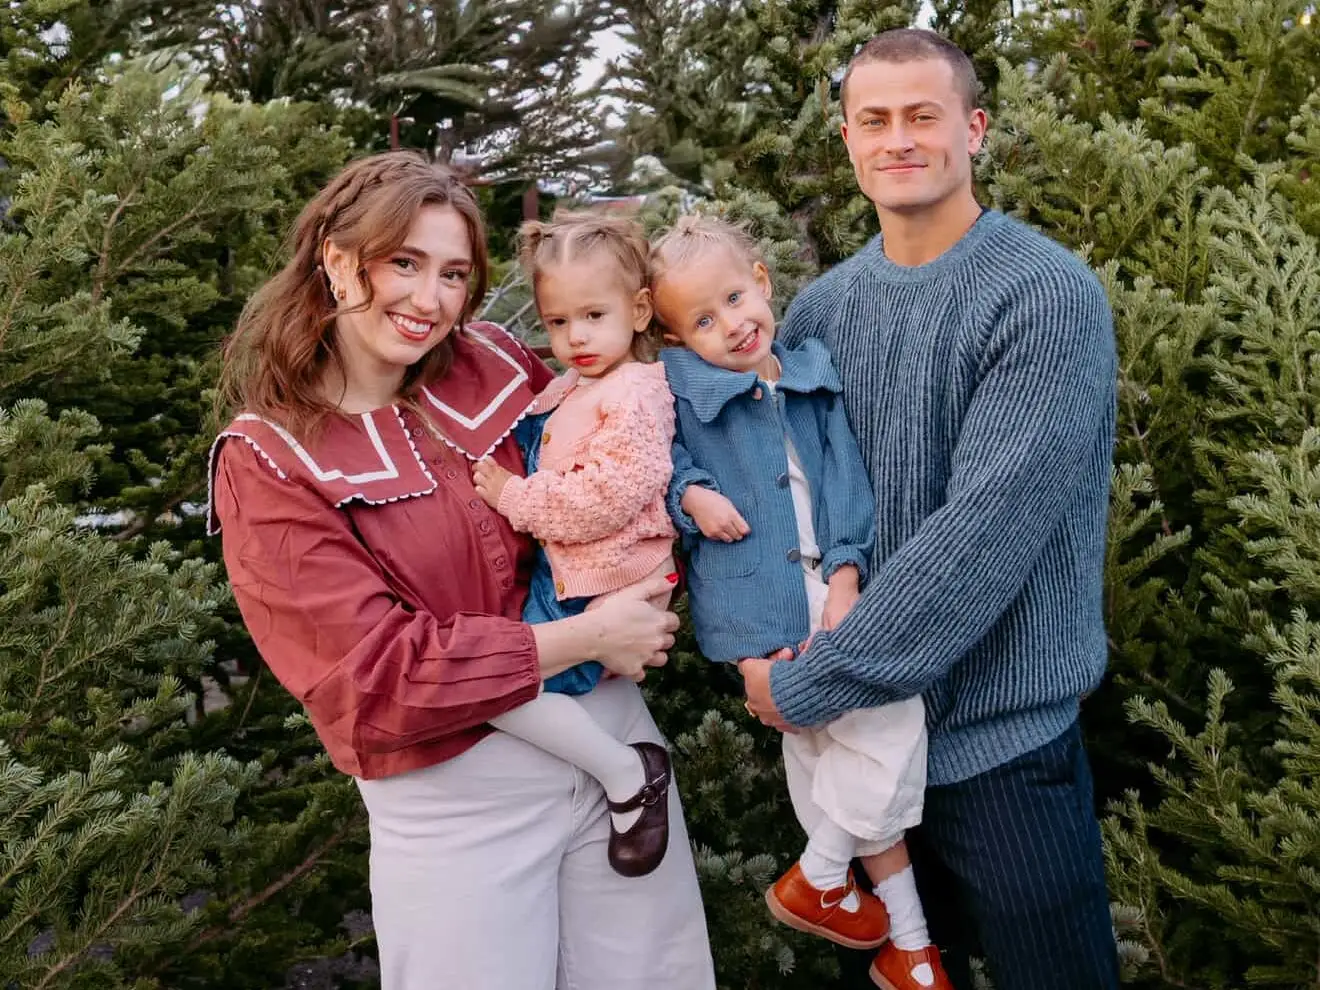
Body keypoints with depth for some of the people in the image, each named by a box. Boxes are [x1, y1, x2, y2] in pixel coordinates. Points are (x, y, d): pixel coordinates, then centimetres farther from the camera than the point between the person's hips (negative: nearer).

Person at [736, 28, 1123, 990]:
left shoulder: (1048, 296, -15)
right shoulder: (823, 307, 4)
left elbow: (986, 531, -23)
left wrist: (812, 684, -20)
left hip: (999, 739, -5)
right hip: (858, 726, 5)